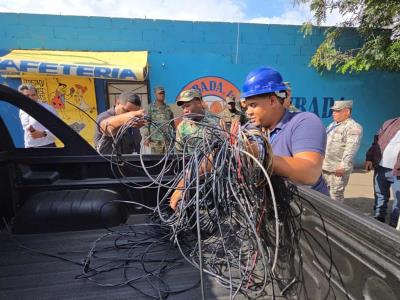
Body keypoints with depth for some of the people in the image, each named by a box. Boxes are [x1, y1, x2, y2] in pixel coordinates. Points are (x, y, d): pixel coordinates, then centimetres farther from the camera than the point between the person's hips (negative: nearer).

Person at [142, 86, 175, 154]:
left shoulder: (168, 108, 14)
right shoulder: (151, 108, 2)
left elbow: (172, 123, 17)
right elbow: (146, 124, -2)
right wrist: (146, 138, -10)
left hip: (168, 139, 4)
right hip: (156, 140, -3)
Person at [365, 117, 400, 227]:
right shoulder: (389, 123, 8)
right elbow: (376, 141, 11)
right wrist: (369, 158, 3)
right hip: (380, 168, 3)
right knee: (380, 196, 16)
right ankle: (378, 221, 32)